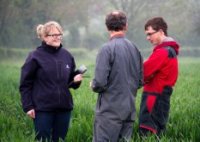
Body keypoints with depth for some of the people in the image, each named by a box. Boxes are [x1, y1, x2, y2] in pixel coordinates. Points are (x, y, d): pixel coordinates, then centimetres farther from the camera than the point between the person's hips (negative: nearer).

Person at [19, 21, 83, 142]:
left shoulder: (67, 56, 8)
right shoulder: (35, 57, -6)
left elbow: (71, 80, 18)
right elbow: (25, 85, -4)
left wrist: (76, 80, -5)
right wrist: (28, 106, -10)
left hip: (64, 108, 4)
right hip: (43, 109, -4)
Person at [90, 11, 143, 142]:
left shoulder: (107, 49, -13)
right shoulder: (134, 48, 5)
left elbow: (100, 83, -17)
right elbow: (140, 81, 11)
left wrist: (93, 85, 4)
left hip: (110, 111, -6)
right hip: (129, 110, 6)